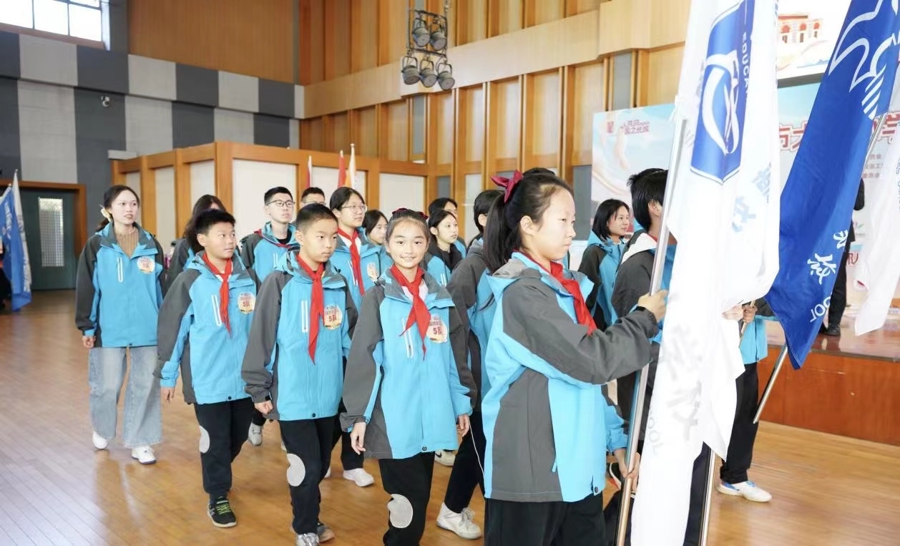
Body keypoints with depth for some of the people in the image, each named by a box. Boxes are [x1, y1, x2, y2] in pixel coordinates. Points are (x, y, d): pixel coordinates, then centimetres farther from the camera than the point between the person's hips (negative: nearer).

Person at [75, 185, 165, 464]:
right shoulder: (96, 245, 0)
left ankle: (140, 441, 18)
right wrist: (86, 327, -3)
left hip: (147, 329, 2)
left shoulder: (151, 244, 6)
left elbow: (161, 286, 8)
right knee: (107, 385, 6)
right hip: (109, 329, -2)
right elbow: (86, 288, 0)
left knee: (145, 385, 5)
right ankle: (101, 428, 35)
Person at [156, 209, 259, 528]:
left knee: (238, 436, 17)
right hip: (208, 377, -4)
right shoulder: (190, 280, -7)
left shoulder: (247, 277, 2)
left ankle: (217, 476, 45)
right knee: (215, 439, 6)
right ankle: (218, 496, 25)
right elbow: (172, 328, -3)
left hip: (244, 374, 4)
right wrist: (167, 374, 0)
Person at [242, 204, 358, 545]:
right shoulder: (280, 281, -8)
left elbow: (352, 336, 13)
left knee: (321, 463, 17)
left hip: (328, 392, 5)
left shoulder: (338, 284, 5)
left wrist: (340, 325, -7)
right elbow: (262, 336, -7)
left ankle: (310, 518, 39)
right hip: (293, 394, -4)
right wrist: (258, 388, -6)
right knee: (306, 466, 0)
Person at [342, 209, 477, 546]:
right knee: (410, 497, -2)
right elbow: (362, 359, -5)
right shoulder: (378, 297, -4)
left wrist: (463, 404, 11)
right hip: (394, 416, -4)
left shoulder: (440, 296, 8)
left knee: (420, 495, 14)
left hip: (431, 413, 4)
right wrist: (358, 415, -9)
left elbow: (456, 354, 12)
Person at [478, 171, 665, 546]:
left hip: (576, 461, 8)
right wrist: (645, 318, -7)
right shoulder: (524, 291, -16)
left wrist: (614, 435, 12)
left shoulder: (561, 285, 11)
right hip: (532, 467, -8)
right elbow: (591, 360, -21)